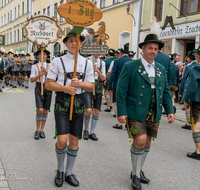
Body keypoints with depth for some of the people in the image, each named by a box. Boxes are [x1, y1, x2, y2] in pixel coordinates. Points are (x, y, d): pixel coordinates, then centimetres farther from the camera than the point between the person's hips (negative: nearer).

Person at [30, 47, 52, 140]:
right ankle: (37, 130, 3)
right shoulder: (35, 66, 6)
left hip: (48, 88, 2)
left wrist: (46, 71, -16)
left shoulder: (50, 66, 11)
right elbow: (32, 80, -1)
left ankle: (42, 130, 18)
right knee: (40, 110, -15)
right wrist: (39, 75, -17)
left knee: (45, 111, 4)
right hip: (39, 88, -2)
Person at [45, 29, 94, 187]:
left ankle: (69, 173, 25)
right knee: (62, 140, -13)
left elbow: (91, 87, 8)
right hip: (62, 102, -3)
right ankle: (60, 170, 15)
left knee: (74, 140, 8)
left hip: (79, 103, 3)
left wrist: (80, 84, -13)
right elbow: (49, 84, 0)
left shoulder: (87, 63, 9)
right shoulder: (57, 61, 2)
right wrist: (66, 88, -15)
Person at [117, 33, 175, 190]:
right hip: (136, 112, -5)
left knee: (147, 142, 12)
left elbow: (166, 92, 14)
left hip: (154, 114, 6)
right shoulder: (130, 67, -4)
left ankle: (139, 170, 32)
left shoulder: (161, 69, 12)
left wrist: (170, 110, 4)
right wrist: (121, 112, -14)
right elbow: (121, 91, -8)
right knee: (140, 140, -14)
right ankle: (135, 175, 7)